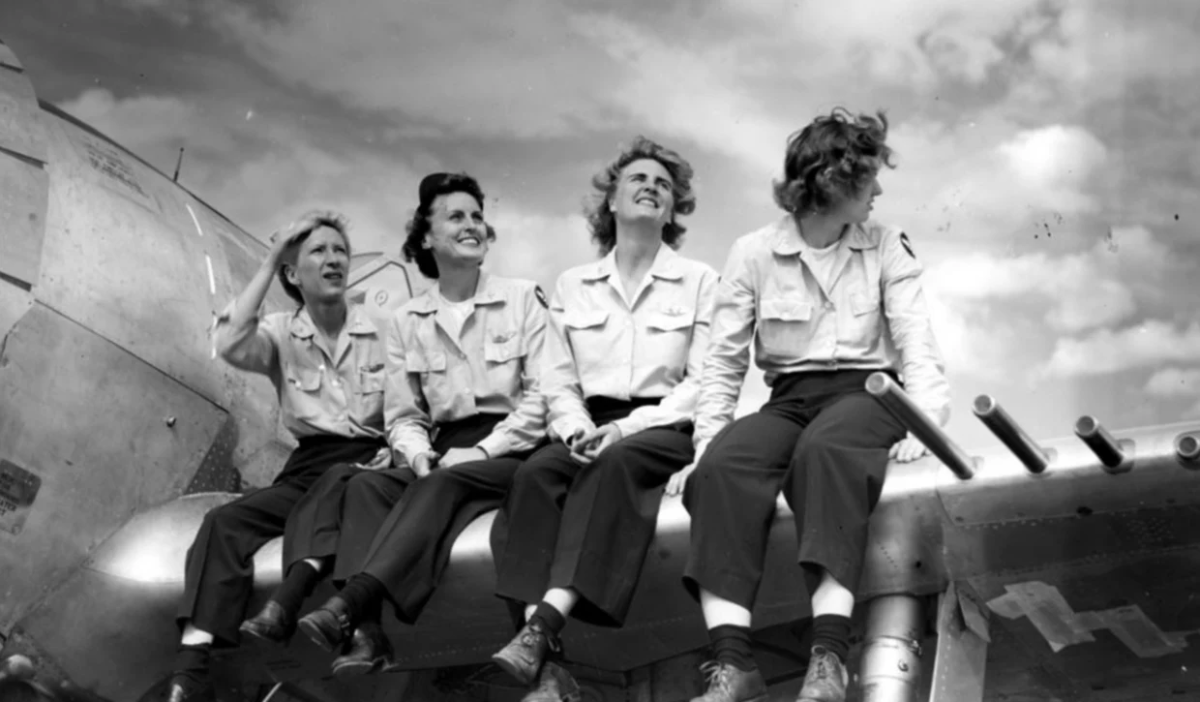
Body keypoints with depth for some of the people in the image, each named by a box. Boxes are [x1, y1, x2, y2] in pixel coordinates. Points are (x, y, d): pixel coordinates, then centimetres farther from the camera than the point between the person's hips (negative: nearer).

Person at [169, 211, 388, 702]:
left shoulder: (381, 329, 8)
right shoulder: (282, 334, 8)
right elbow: (231, 347, -14)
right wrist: (267, 262, -8)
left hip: (371, 464, -1)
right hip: (309, 469, 1)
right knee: (224, 524, -23)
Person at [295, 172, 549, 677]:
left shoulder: (523, 298, 5)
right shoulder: (406, 321, 14)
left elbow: (542, 396, -3)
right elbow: (403, 417, 11)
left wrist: (483, 451, -15)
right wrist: (420, 456, -12)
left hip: (514, 453, -3)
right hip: (447, 457, 4)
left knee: (443, 486, -36)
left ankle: (350, 605, -52)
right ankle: (364, 632, -49)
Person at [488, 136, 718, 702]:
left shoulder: (699, 281, 10)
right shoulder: (572, 285, 18)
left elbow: (701, 383, 0)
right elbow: (558, 381, 12)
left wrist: (627, 427, -15)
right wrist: (579, 428, -10)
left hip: (664, 429, -2)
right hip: (590, 428, 3)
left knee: (613, 464, -36)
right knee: (534, 475, -30)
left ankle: (544, 629, -47)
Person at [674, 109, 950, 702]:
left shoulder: (886, 247, 7)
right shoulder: (754, 253, 5)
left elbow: (915, 341, -1)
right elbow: (724, 362, 5)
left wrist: (924, 425, -18)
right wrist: (704, 443, -7)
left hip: (864, 393, -1)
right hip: (789, 401, 1)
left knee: (824, 451, -37)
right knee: (724, 465, -32)